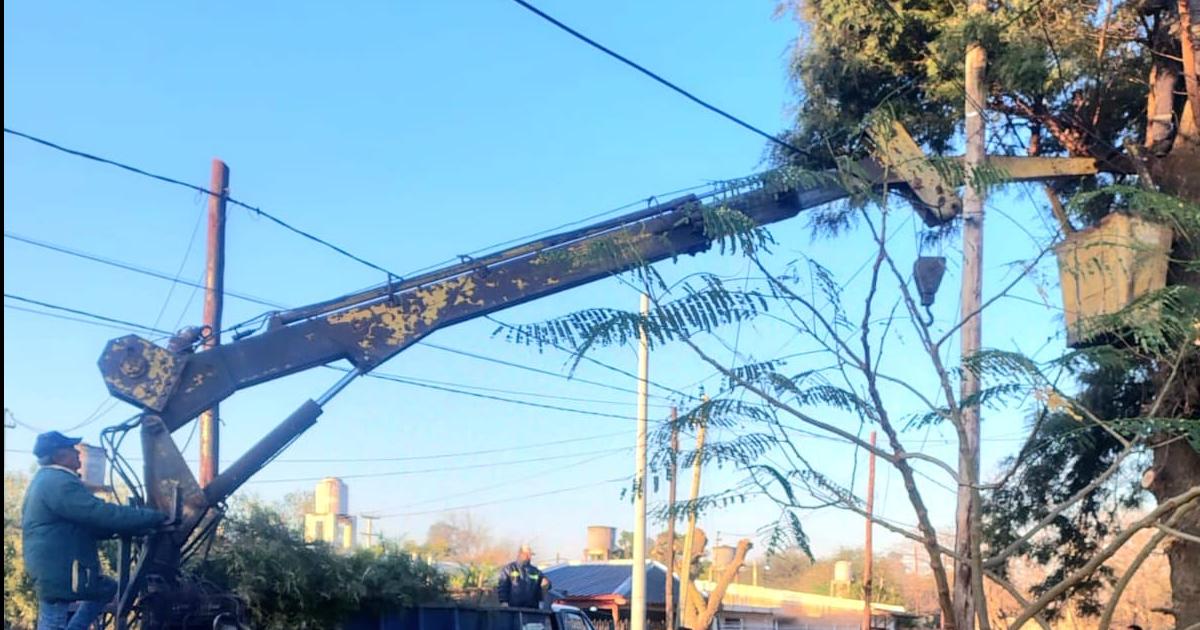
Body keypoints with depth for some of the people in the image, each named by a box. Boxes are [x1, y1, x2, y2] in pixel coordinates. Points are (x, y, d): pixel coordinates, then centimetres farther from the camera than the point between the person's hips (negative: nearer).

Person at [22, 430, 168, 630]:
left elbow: (87, 521, 21)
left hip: (56, 567, 11)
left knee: (107, 588, 20)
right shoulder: (59, 483, -18)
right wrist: (154, 517, -19)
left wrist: (138, 526, 14)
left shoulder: (47, 480, 17)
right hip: (57, 570, -11)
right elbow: (102, 514, -24)